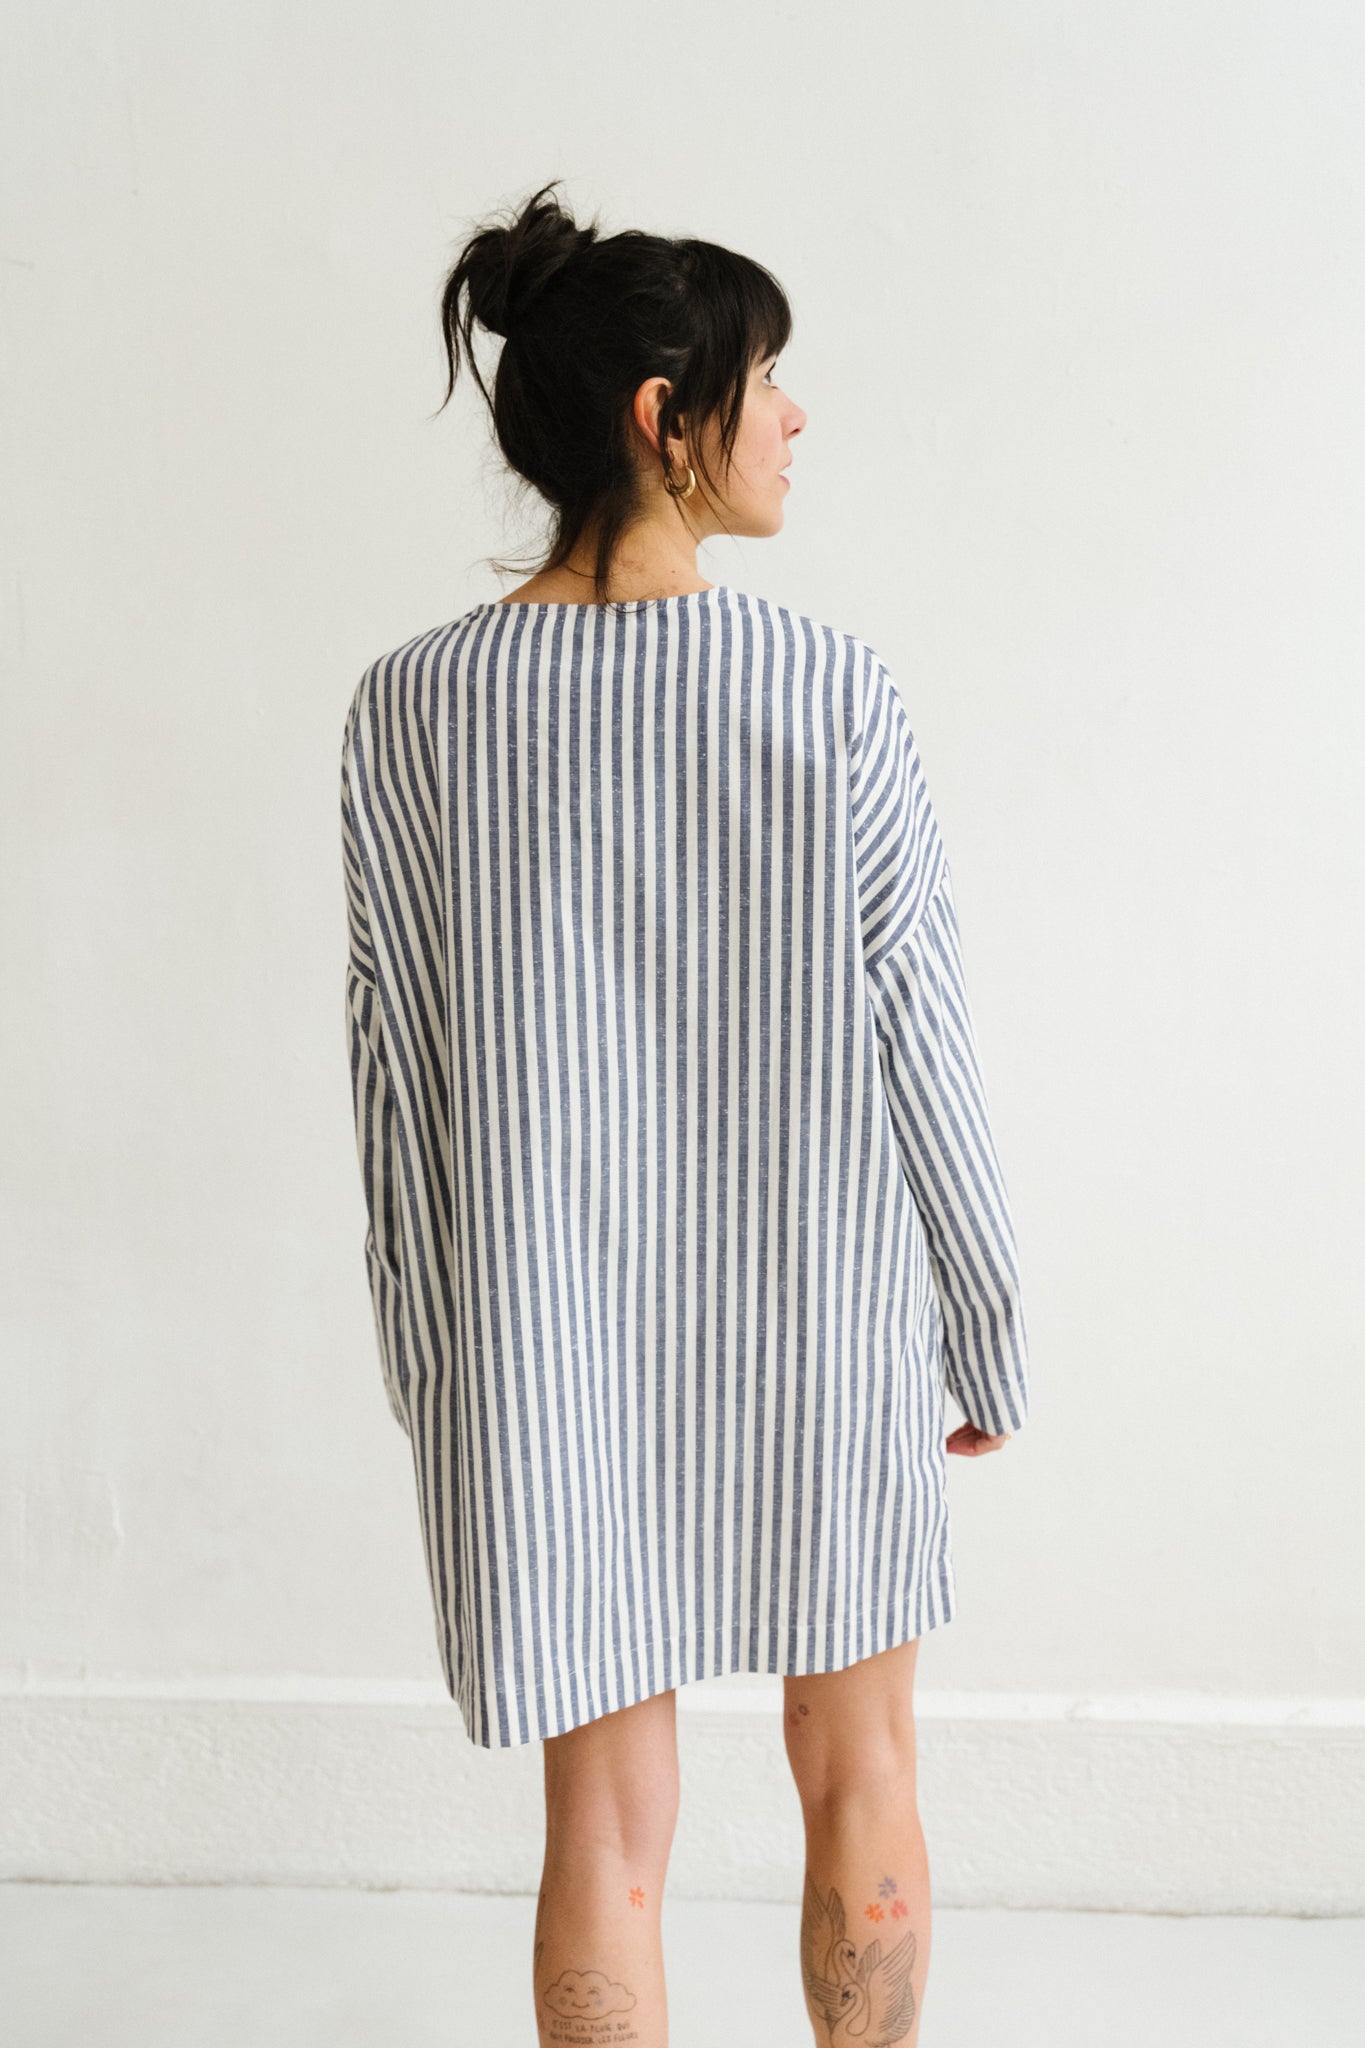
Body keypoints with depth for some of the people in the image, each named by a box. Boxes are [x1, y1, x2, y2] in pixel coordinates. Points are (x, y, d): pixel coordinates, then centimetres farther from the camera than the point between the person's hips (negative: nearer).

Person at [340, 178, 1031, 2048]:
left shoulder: (412, 711, -7)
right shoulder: (829, 690, -13)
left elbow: (400, 1072, -2)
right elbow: (919, 1041, -8)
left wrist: (434, 1367, 10)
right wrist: (986, 1333, 5)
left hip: (551, 1335, 2)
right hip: (819, 1320, -1)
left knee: (607, 1832, 13)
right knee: (857, 1773, 21)